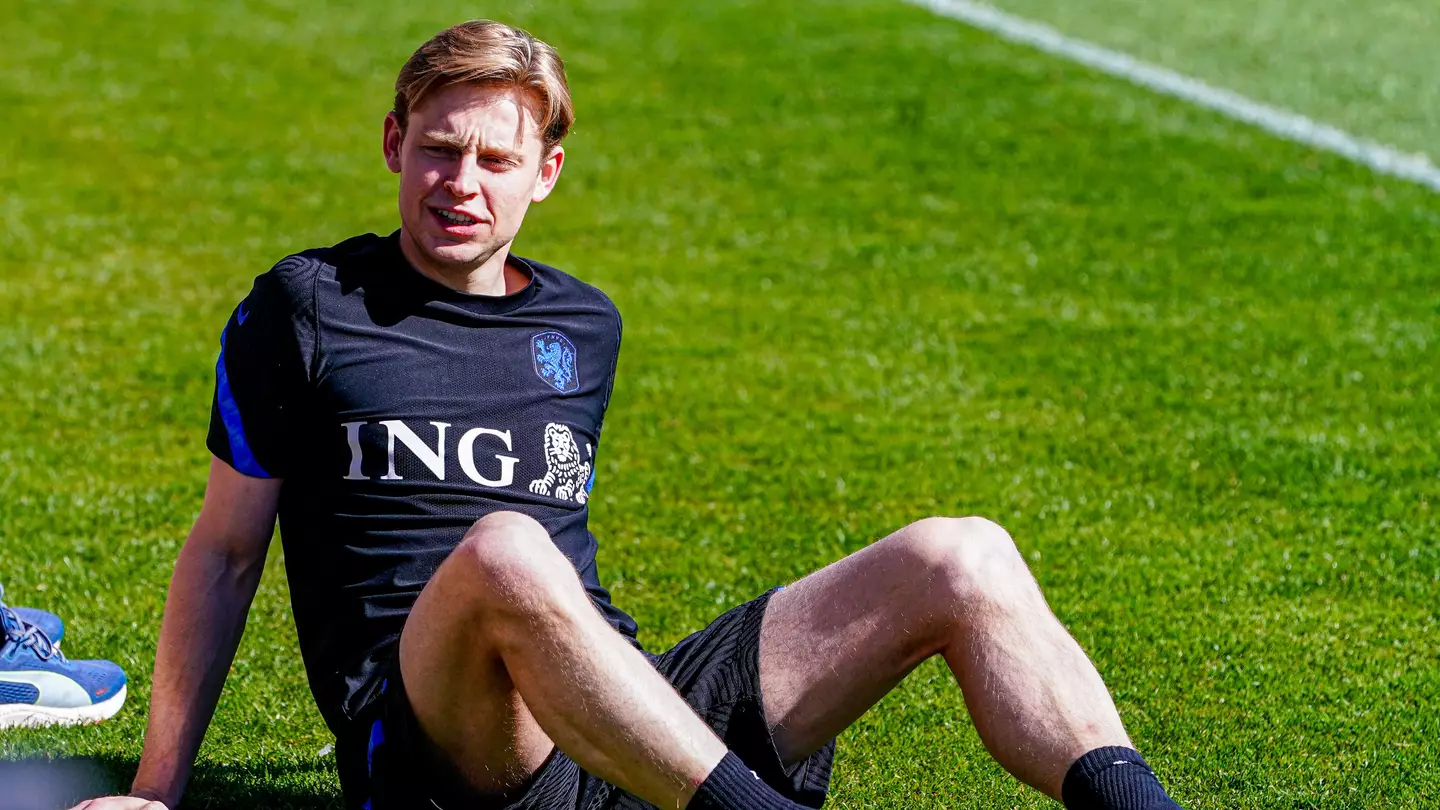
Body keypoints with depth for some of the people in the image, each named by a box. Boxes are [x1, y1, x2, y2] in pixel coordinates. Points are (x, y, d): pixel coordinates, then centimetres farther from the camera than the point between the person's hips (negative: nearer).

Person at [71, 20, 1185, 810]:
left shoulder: (585, 328, 22)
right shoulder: (306, 308, 9)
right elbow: (225, 550, 11)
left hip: (631, 704, 5)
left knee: (959, 559, -12)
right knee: (502, 551, -41)